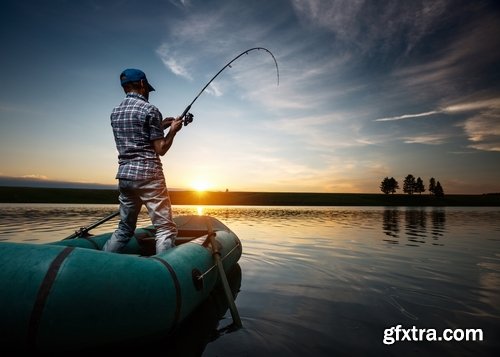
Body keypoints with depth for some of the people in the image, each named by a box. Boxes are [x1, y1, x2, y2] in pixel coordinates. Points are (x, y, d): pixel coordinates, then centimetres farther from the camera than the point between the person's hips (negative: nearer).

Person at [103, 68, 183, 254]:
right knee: (166, 229, -4)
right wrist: (173, 130, 7)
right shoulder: (149, 109, -6)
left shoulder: (115, 112, 15)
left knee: (125, 228, 18)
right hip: (148, 174, -7)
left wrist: (159, 126, 23)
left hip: (124, 175, 8)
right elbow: (160, 149, -8)